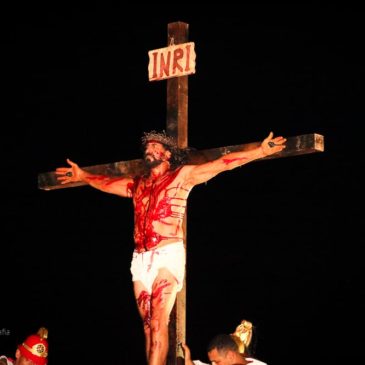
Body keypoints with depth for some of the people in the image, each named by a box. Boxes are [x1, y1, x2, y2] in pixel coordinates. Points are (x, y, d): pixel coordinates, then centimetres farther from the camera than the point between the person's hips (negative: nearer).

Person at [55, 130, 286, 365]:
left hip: (168, 255, -5)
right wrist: (82, 176, 51)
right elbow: (106, 183, 39)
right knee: (148, 324, 0)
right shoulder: (137, 184, 21)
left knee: (159, 321, -15)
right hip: (140, 259, 5)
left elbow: (224, 163, 0)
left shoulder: (182, 176, 7)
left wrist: (260, 151, -7)